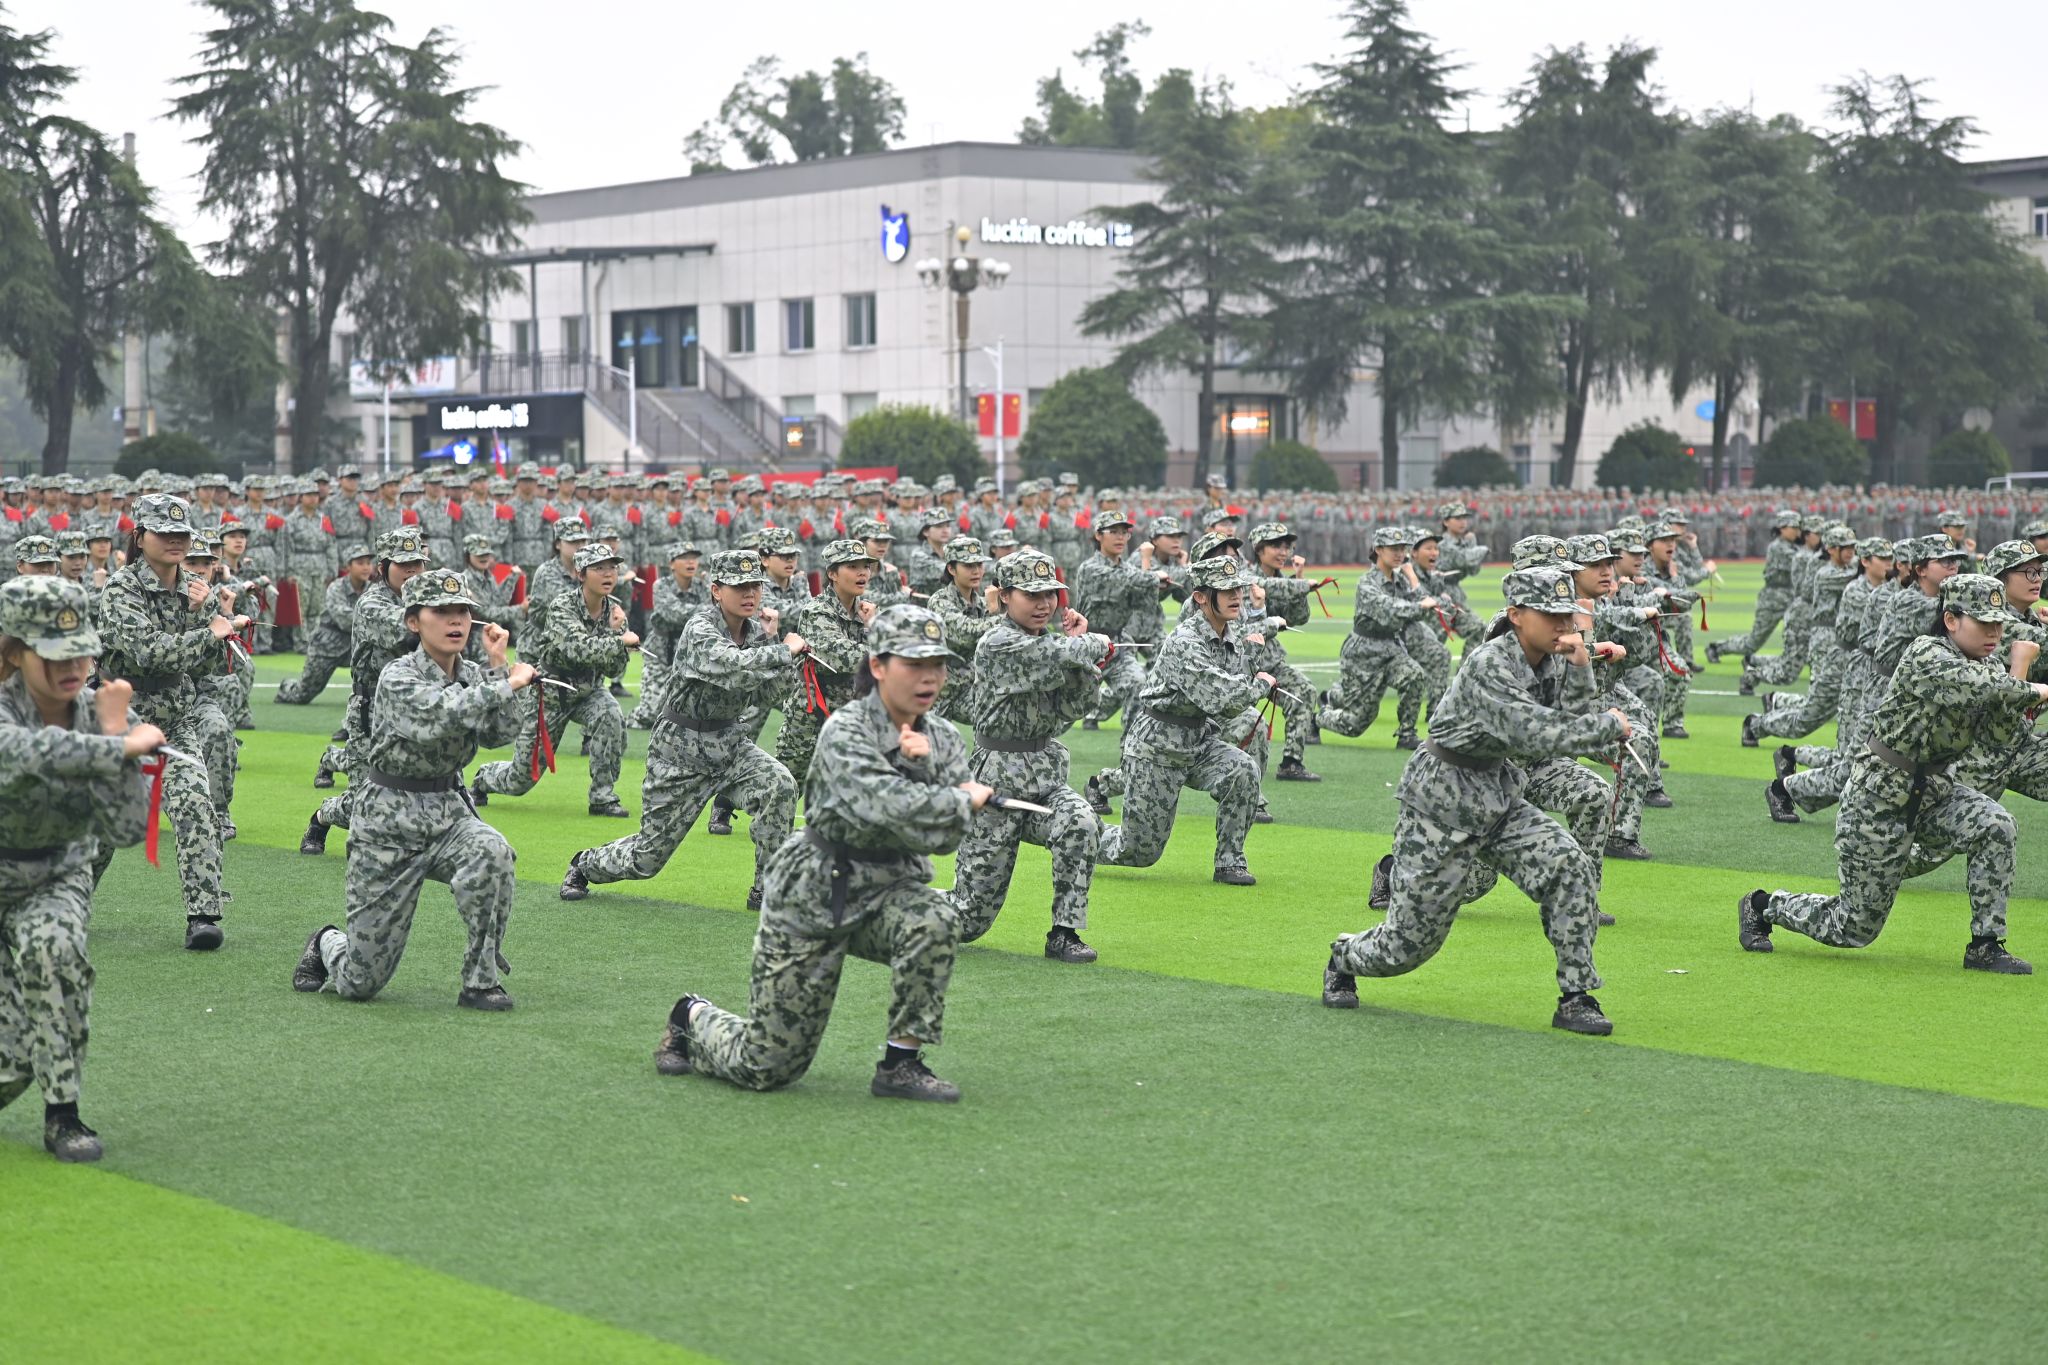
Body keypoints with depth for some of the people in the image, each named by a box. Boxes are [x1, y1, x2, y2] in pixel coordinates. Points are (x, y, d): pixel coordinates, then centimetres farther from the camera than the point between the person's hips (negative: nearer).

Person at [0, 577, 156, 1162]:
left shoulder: (102, 715, -15)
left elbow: (126, 829, -24)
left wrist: (114, 732, -30)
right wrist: (124, 747, -46)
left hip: (57, 876, 3)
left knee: (51, 942, -33)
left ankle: (63, 1115, -17)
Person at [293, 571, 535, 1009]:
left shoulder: (474, 677, 6)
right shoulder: (398, 677, -14)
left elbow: (499, 734, -8)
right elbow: (445, 713, -33)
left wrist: (496, 666, -10)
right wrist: (508, 685, -24)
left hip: (447, 809, 5)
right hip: (387, 824, -5)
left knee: (490, 852, -35)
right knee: (360, 983, -3)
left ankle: (481, 981, -21)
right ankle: (327, 945, 36)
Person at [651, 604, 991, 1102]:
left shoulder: (944, 740, 0)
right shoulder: (846, 731, -19)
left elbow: (946, 837, -10)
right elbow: (886, 807, -36)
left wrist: (923, 765, -23)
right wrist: (965, 799, -22)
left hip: (888, 890, 5)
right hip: (814, 896, -5)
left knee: (934, 918, -32)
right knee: (766, 1068, 1)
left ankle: (901, 1063, -16)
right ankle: (693, 1019, 36)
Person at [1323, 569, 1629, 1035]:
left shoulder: (1556, 664, 0)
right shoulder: (1491, 666, -25)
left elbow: (1579, 729, -7)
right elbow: (1535, 735, -34)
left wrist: (1580, 668, -18)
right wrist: (1611, 725, -25)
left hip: (1500, 800, 7)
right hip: (1442, 802, -7)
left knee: (1569, 866, -17)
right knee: (1412, 938, 1)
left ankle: (1576, 1000, -7)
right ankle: (1344, 959, 36)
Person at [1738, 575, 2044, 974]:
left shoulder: (1985, 670, 4)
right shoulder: (1926, 657, -22)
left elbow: (2001, 734, -9)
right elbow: (1982, 688, -39)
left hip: (1934, 792, 7)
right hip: (1879, 801, -7)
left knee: (1994, 825, -23)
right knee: (1856, 929, 0)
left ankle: (1985, 945, -11)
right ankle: (1764, 907, 27)